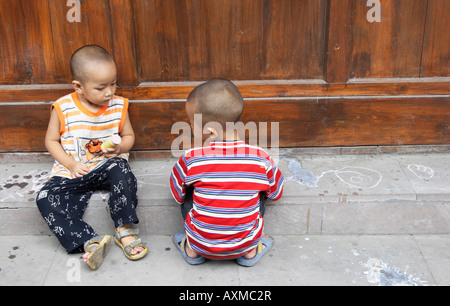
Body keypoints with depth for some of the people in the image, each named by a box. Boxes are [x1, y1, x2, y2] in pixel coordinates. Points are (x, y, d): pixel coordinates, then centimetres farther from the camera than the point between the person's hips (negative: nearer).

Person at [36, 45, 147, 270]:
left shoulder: (118, 106, -1)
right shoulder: (63, 109, -8)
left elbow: (129, 136, 11)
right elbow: (51, 141, 2)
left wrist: (120, 148, -13)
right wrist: (71, 164, -13)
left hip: (108, 166, 1)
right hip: (72, 172, 0)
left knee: (121, 169, -33)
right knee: (46, 198, -24)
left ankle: (124, 230, -30)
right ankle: (88, 241, -35)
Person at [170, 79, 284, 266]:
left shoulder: (190, 159, -17)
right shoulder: (261, 159, -13)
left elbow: (177, 194, 2)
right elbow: (276, 193, 5)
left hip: (202, 244, 0)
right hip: (245, 243, 1)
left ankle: (192, 250, 21)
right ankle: (251, 251, 20)